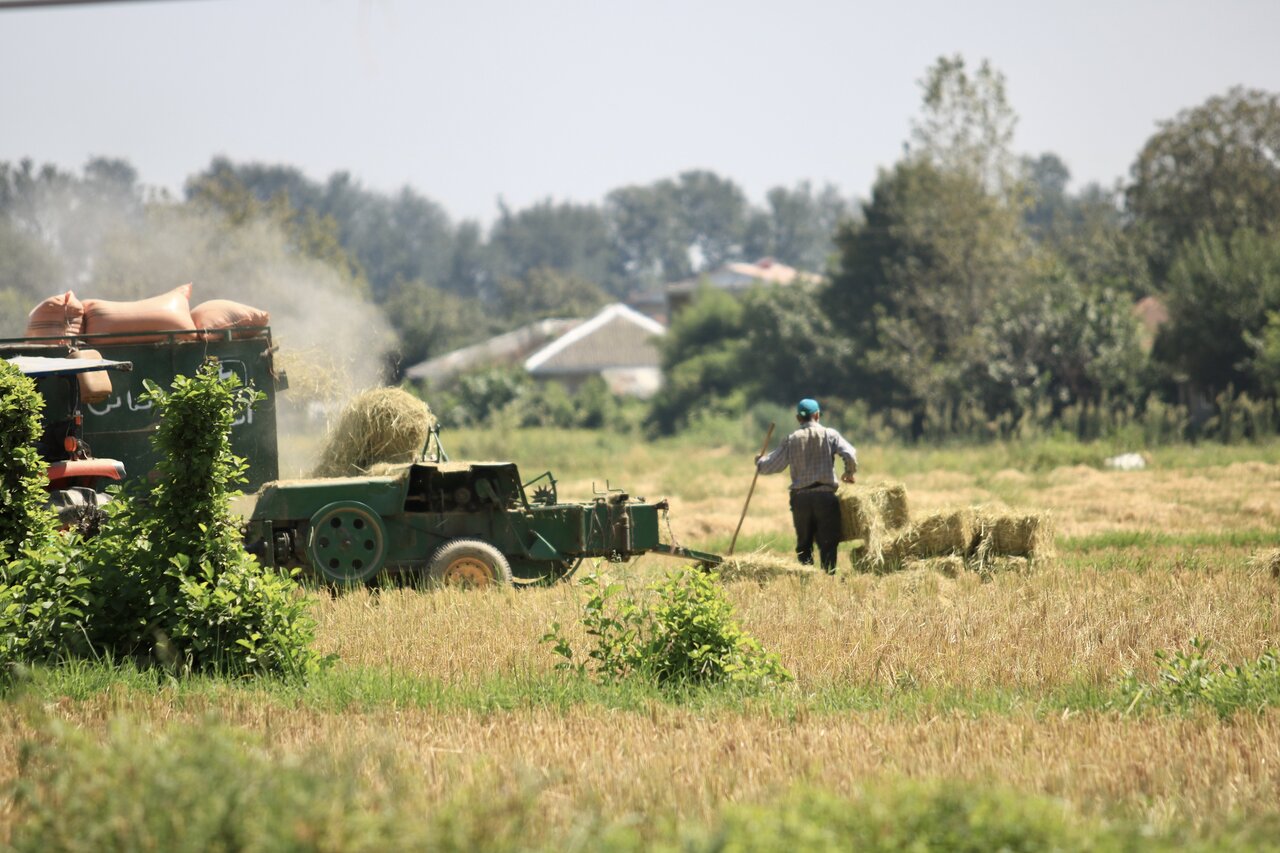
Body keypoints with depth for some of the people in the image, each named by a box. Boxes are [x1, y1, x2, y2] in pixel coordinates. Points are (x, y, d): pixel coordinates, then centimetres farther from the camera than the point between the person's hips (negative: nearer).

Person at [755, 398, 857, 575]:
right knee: (828, 543, 0)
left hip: (800, 497, 2)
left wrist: (760, 462, 27)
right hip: (825, 495, -2)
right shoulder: (829, 435, 0)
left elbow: (772, 465, 5)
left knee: (803, 544, 10)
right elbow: (850, 454, -11)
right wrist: (849, 473, 8)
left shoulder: (791, 440, 4)